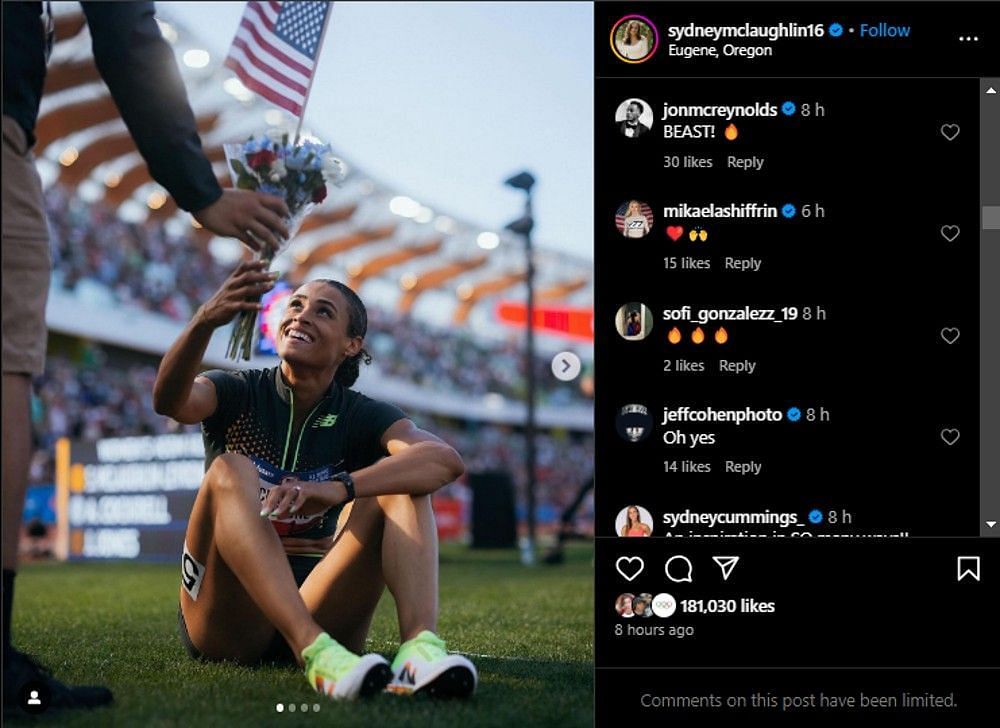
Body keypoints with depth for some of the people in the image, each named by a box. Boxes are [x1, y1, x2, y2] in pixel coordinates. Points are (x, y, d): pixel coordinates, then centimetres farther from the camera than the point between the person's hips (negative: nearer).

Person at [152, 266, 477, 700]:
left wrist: (339, 489, -37)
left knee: (397, 481, -16)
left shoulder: (360, 417, 2)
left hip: (315, 610, 1)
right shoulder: (238, 395, 1)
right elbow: (170, 401, -24)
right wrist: (204, 322, -44)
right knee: (230, 470, -25)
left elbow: (445, 460, -21)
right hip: (224, 627, -1)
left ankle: (419, 645, -42)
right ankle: (316, 653, -48)